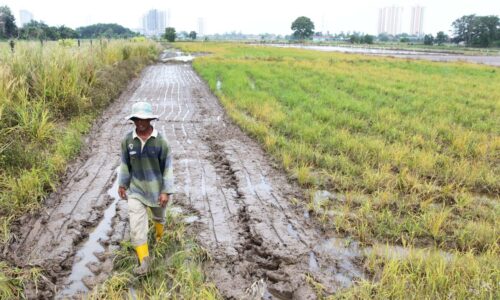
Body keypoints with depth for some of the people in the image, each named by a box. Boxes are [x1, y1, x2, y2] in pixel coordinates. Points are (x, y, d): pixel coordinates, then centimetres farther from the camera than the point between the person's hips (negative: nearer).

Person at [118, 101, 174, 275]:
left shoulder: (160, 141, -18)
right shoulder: (127, 140, -10)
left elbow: (167, 167, -13)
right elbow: (125, 164, 4)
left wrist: (166, 192, -15)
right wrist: (122, 184, 8)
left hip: (156, 188, -1)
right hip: (136, 189, 1)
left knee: (159, 216, 24)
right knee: (136, 224, -9)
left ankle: (159, 238, 57)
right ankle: (144, 262, -3)